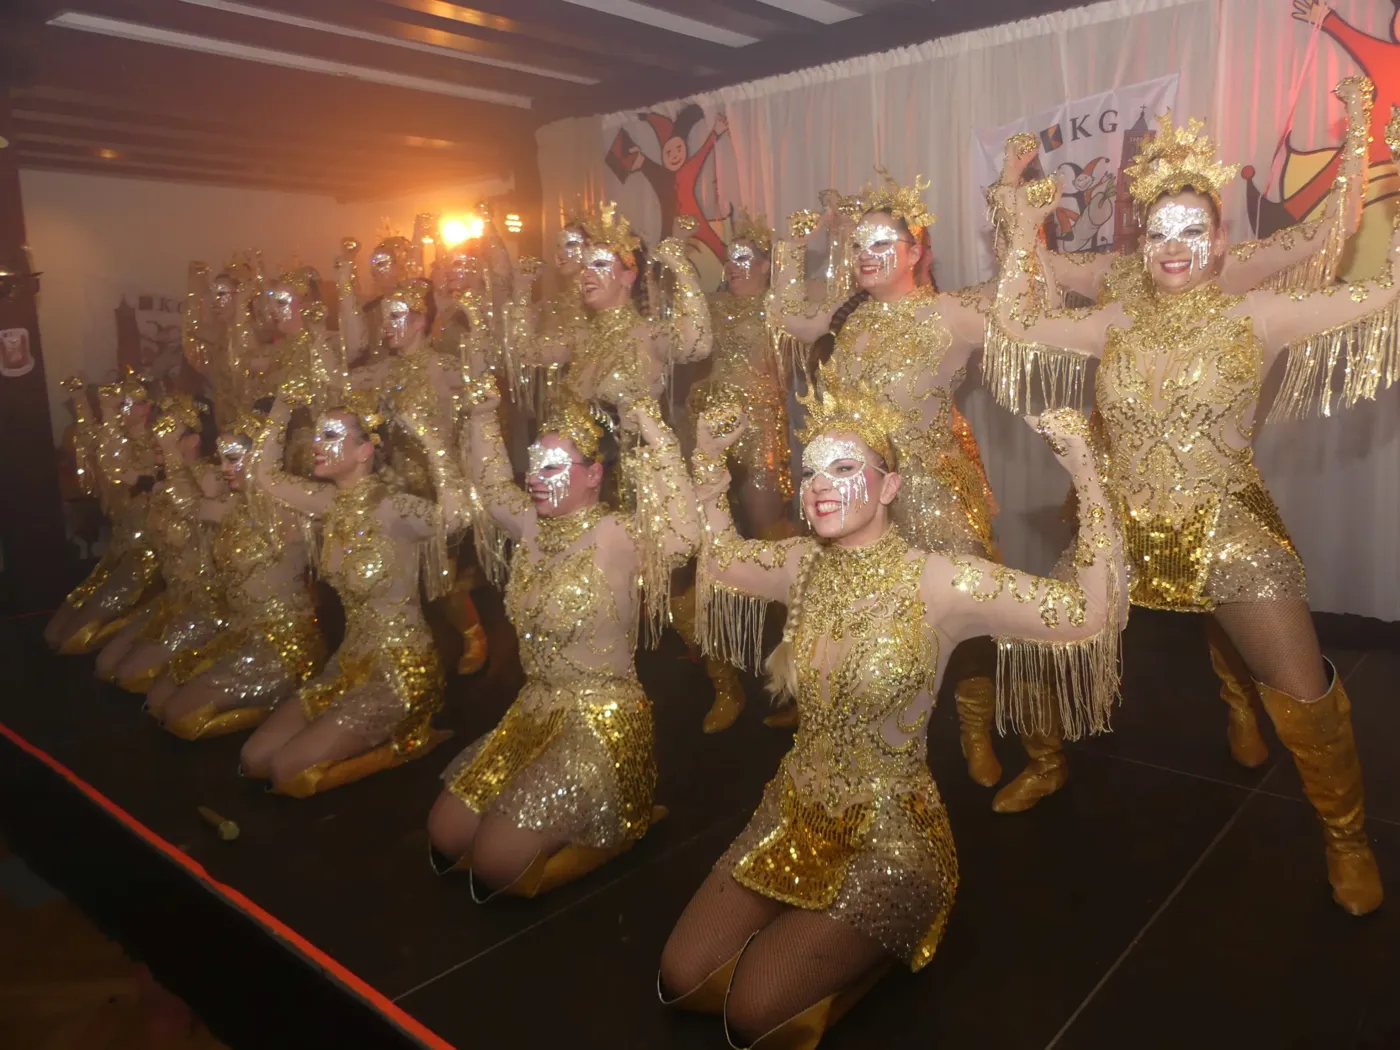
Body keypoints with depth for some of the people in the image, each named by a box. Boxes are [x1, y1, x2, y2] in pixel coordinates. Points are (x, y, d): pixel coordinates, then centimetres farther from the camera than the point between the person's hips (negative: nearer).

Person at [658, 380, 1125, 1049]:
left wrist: (1084, 473, -28)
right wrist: (710, 459, 7)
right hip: (792, 817, 6)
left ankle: (876, 946, 17)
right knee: (682, 984, 5)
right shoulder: (803, 566, -4)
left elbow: (1089, 613, -23)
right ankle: (801, 939, 27)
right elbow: (720, 558, 15)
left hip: (888, 838, -5)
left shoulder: (940, 583, -20)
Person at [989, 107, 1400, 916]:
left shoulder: (1258, 317, -5)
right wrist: (1024, 236, 6)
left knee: (1306, 696, -3)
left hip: (1230, 532, -3)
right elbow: (1015, 326, 7)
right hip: (1125, 530, 3)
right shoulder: (1118, 324, 5)